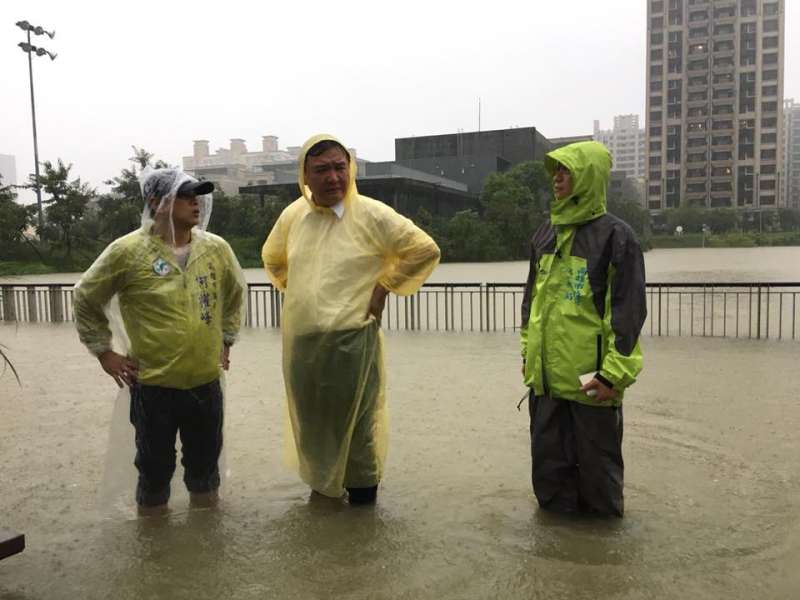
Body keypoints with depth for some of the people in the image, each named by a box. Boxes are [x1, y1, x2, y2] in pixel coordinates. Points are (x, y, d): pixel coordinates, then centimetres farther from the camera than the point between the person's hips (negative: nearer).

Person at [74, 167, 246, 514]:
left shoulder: (216, 248, -1)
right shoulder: (127, 251, -12)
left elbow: (235, 294, 17)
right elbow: (86, 298, 1)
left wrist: (226, 340, 13)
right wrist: (104, 352, 0)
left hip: (206, 382, 4)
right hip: (154, 385, -3)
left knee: (205, 458, 18)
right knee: (156, 463, 12)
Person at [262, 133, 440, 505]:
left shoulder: (373, 215, -10)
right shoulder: (293, 215, 5)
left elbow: (425, 250, -5)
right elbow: (272, 258, 24)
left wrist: (384, 285, -5)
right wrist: (295, 290, 13)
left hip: (351, 338, -5)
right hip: (299, 340, 5)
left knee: (355, 418, 7)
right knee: (311, 418, 18)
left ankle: (362, 485, 28)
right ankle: (322, 479, 40)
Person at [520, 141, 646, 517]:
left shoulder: (614, 235, -10)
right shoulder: (546, 233, 10)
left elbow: (628, 309, -12)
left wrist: (614, 374, -15)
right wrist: (528, 351, 16)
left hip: (590, 375, -6)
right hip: (546, 373, 6)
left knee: (596, 458, 10)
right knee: (548, 457, 16)